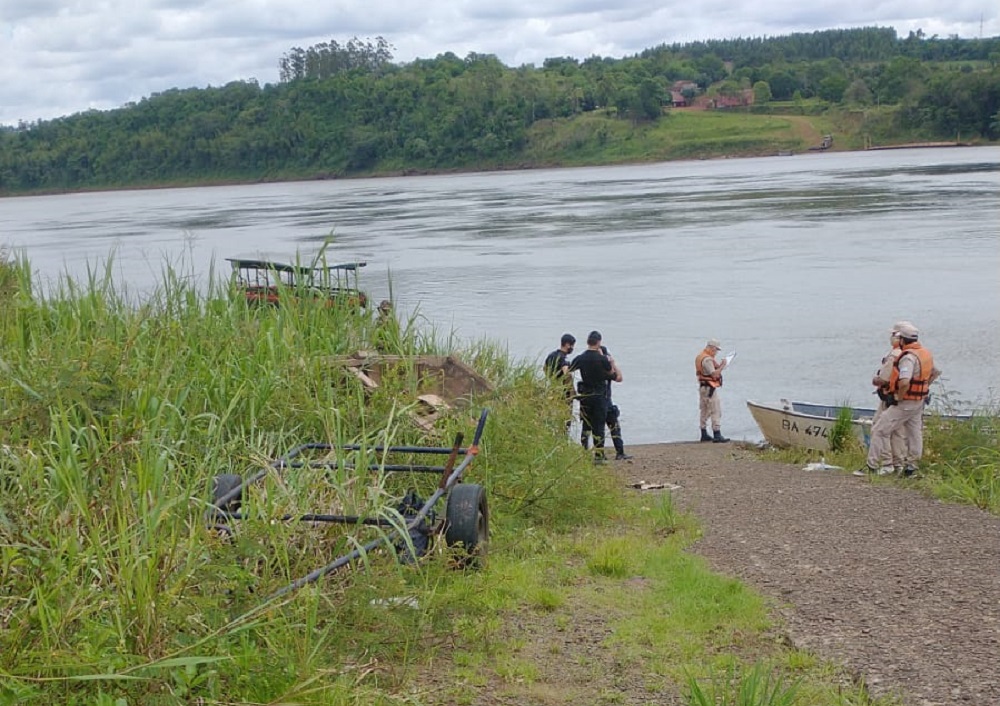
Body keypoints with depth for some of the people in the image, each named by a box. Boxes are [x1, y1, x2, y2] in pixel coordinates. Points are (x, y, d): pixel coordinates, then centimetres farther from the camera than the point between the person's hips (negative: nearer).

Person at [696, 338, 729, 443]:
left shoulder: (699, 357, 14)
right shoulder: (707, 359, -18)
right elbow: (714, 374, -23)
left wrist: (719, 366, 7)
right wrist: (722, 366, -12)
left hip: (702, 387, 11)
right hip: (709, 387, -11)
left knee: (704, 411, 15)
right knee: (716, 411, -9)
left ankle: (704, 434, 20)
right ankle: (717, 435, -11)